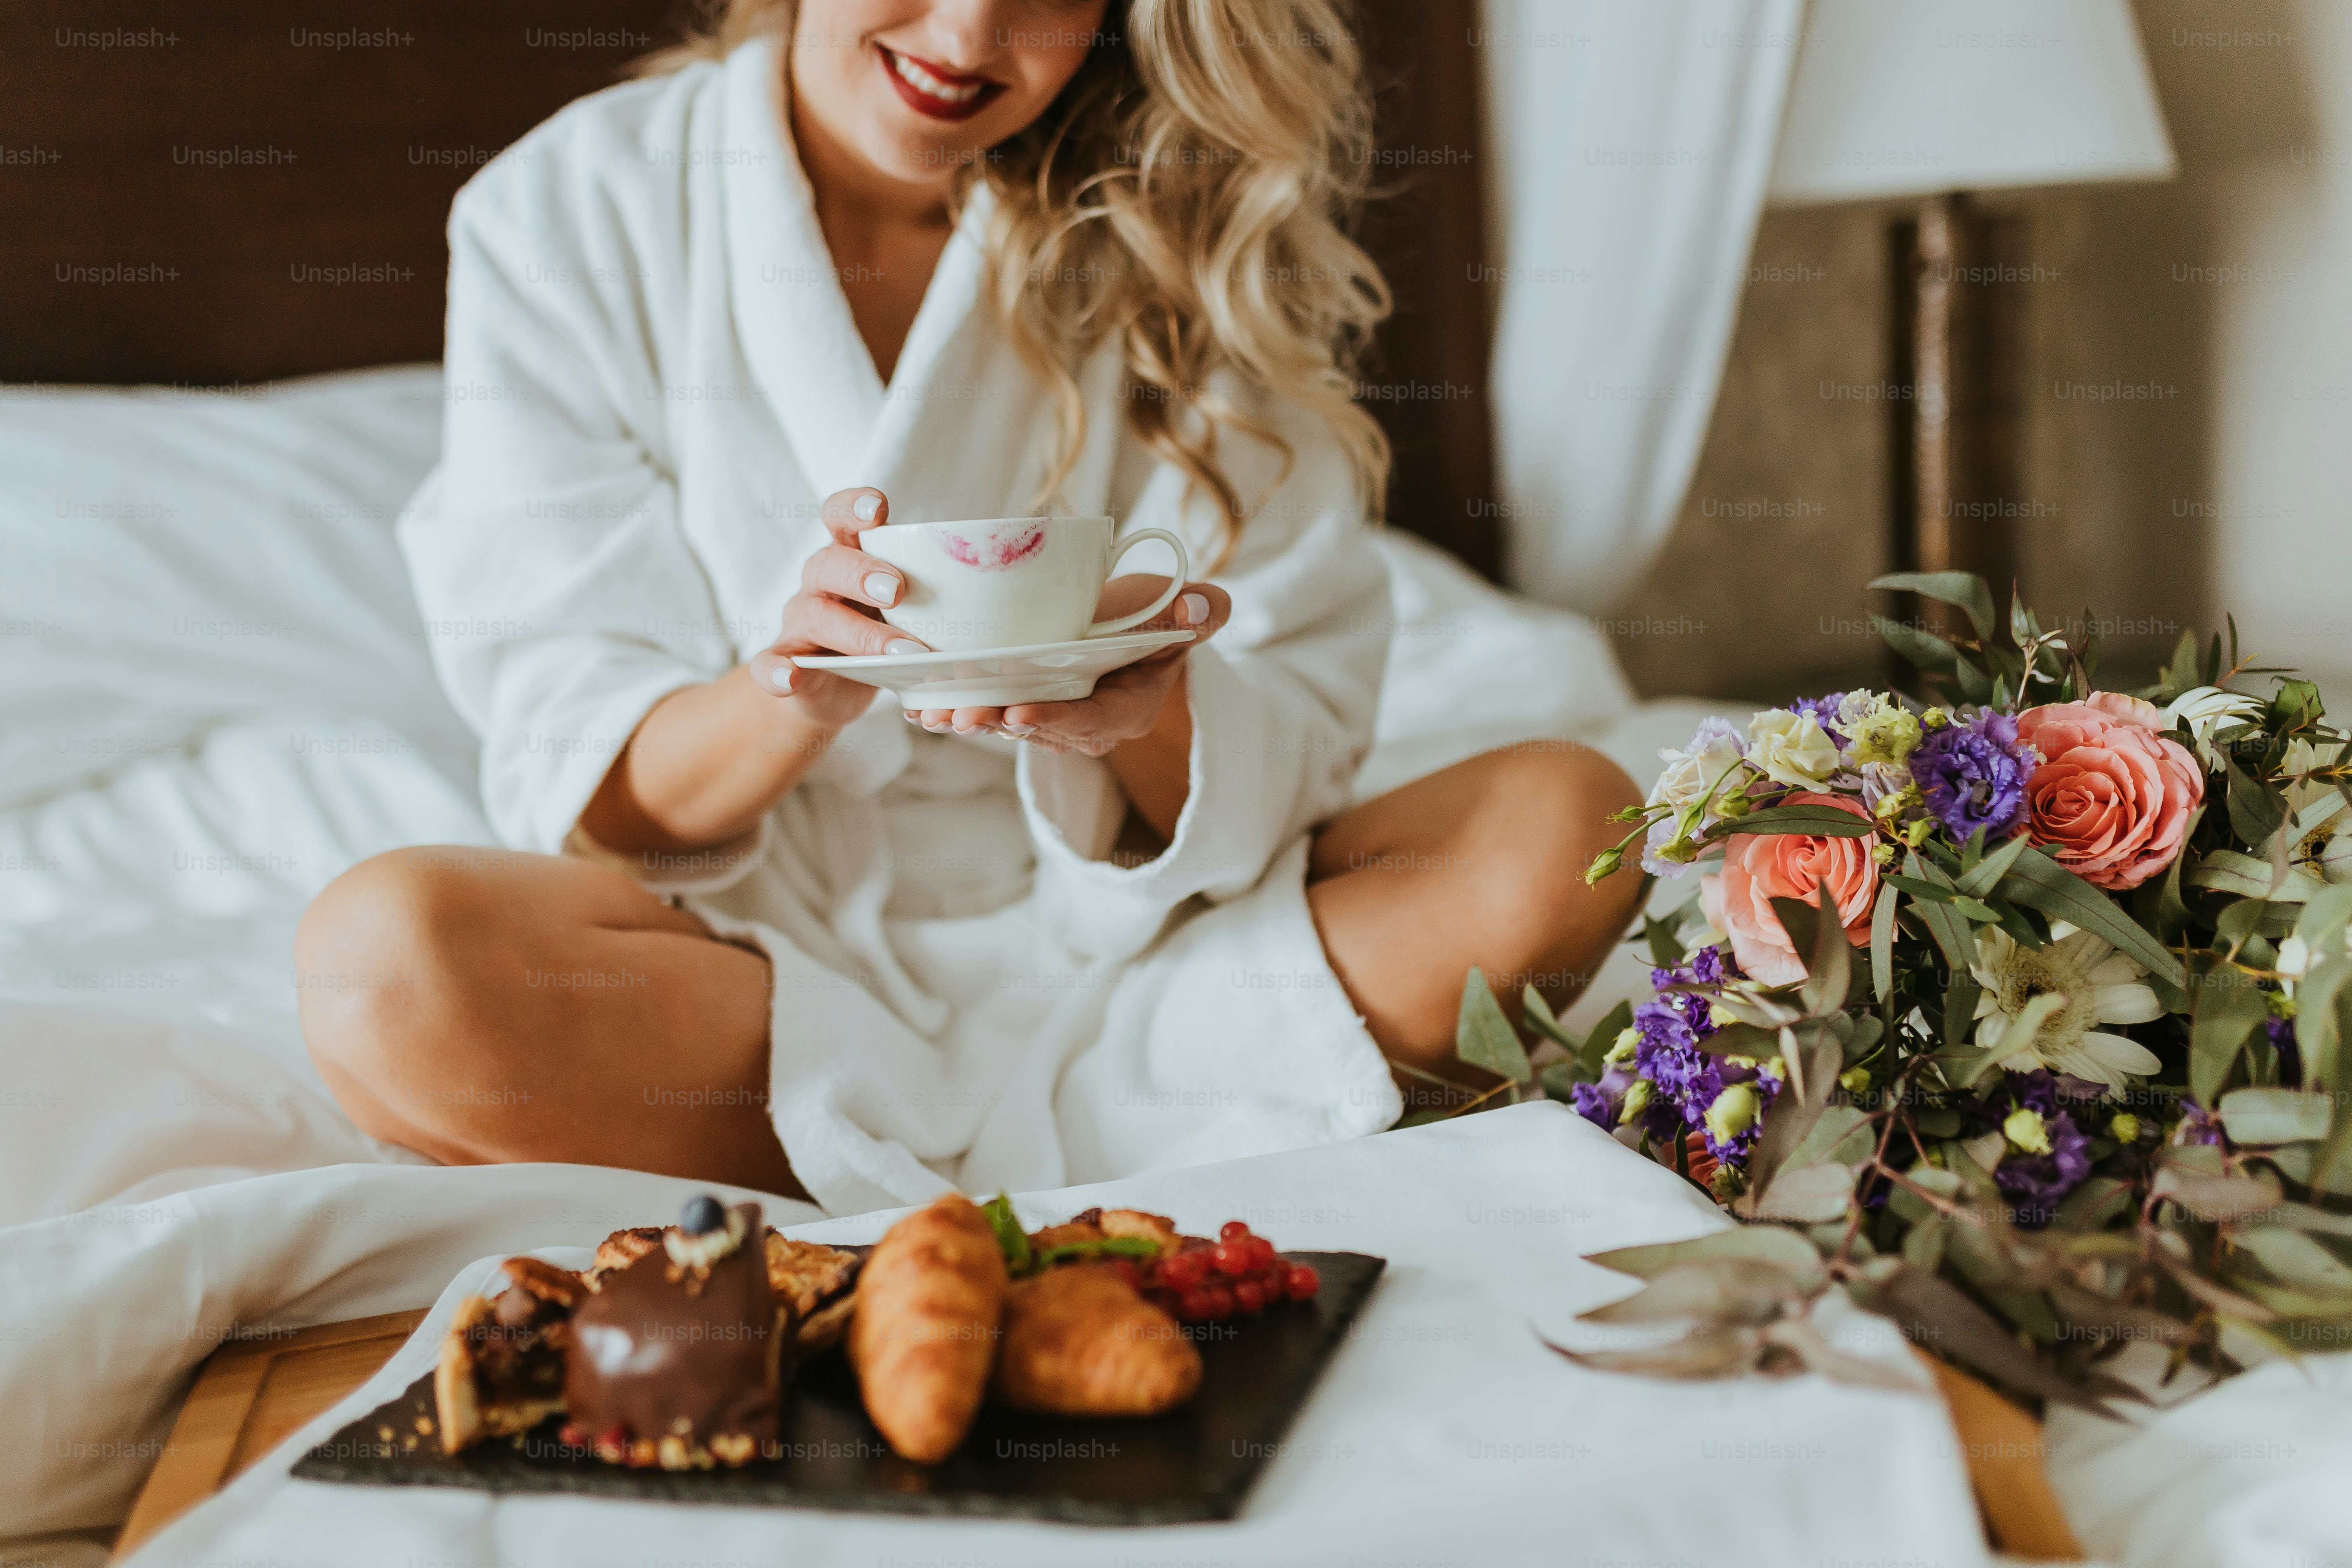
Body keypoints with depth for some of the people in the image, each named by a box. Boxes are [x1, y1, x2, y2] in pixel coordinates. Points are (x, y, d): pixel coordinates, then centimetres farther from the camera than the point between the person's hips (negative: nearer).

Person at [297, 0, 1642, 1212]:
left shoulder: (1177, 228, 1)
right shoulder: (565, 219, -3)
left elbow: (1293, 750, -6)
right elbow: (582, 785, -8)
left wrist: (1152, 713, -29)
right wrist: (794, 693, -30)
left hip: (1102, 928, 1)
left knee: (1561, 827, -20)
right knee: (389, 950, -31)